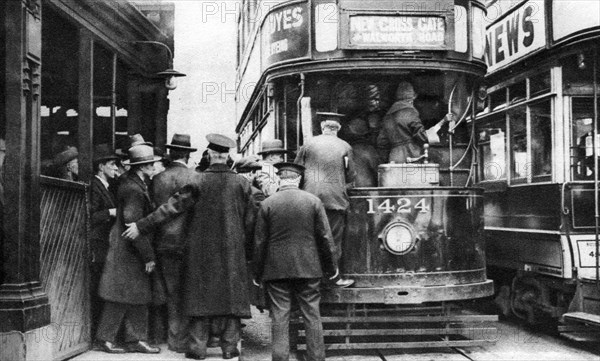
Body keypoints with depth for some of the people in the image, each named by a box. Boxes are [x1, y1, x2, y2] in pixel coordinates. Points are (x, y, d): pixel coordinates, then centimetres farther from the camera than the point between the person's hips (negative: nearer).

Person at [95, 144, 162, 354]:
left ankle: (136, 339, 16)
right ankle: (105, 337, 12)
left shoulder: (128, 182, 10)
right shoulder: (133, 189, -20)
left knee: (138, 298, 11)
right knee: (121, 296, -1)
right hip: (127, 250, -10)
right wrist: (149, 256, -19)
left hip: (134, 250, 10)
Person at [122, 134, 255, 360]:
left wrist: (142, 226, -5)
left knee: (200, 294, 7)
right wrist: (244, 244, 16)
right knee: (232, 294, 8)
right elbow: (249, 220, 1)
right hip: (233, 250, 1)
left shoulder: (199, 182, -9)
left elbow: (172, 207, -10)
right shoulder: (241, 183, -3)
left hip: (201, 249, -1)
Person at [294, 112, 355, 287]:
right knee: (334, 238, 4)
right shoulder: (345, 147, 2)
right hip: (335, 198, -1)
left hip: (311, 196, 1)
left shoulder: (309, 144, 3)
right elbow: (351, 176, 5)